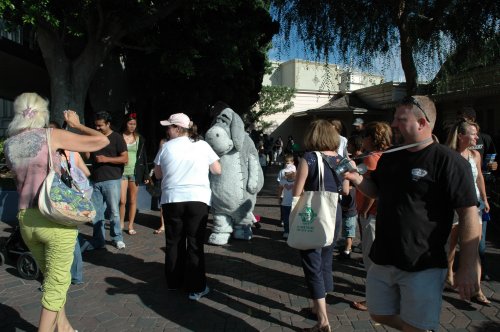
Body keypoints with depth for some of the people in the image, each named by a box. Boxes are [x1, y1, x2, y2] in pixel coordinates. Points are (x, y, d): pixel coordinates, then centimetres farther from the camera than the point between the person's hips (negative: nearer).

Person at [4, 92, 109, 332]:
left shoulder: (9, 145, 8)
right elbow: (102, 140, -5)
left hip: (26, 220, 6)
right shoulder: (52, 135, -7)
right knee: (56, 282, 6)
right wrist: (76, 124, 9)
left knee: (52, 278, 22)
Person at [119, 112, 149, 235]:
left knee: (133, 201, 5)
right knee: (122, 201, -2)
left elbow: (144, 157, 8)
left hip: (135, 173, 1)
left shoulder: (140, 139, 6)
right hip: (122, 171, -1)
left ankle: (131, 225, 15)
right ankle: (121, 223, 18)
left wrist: (146, 174, 3)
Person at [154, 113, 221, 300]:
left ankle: (174, 282, 26)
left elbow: (158, 174, 12)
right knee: (195, 244, 3)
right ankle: (196, 288, 6)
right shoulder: (202, 145, 2)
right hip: (198, 200, -1)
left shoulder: (166, 147, 2)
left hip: (172, 200, 1)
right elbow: (217, 170, 9)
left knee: (174, 243, 15)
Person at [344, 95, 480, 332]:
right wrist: (357, 178, -2)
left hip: (423, 267, -7)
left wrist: (468, 268, -18)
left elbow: (468, 215, -16)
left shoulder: (448, 161, -15)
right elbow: (376, 191, 19)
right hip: (383, 260, 7)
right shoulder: (389, 158, 7)